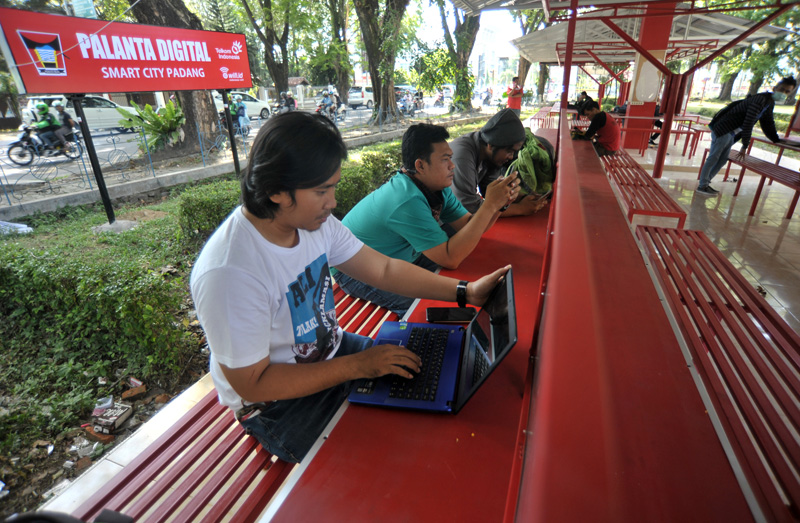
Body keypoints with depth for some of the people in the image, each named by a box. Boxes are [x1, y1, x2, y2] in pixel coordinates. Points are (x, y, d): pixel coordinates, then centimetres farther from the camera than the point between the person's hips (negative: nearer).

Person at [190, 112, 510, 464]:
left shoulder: (314, 220, -10)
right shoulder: (229, 273, -32)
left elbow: (383, 269, -3)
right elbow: (253, 383, -25)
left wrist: (466, 292, -9)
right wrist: (358, 365, -25)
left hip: (330, 351, 7)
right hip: (277, 404, -6)